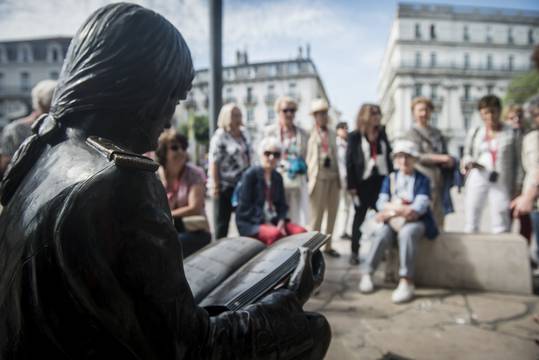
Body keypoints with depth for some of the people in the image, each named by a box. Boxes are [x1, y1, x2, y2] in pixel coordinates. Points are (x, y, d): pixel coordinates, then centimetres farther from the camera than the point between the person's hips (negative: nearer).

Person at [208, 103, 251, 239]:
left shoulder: (243, 134, 10)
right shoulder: (219, 137, -10)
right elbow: (214, 163, -14)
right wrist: (215, 185, -18)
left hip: (243, 184, 6)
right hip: (226, 185, -6)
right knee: (223, 219, 4)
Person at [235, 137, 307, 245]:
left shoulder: (277, 177, 15)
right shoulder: (250, 174, -4)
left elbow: (282, 204, 13)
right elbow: (245, 206, -10)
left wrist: (281, 222, -7)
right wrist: (266, 223, -16)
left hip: (274, 221, 6)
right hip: (250, 222, -6)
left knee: (301, 232, -17)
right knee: (275, 234, -35)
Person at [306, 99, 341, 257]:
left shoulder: (332, 134, 14)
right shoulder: (310, 133, -3)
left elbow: (335, 155, 17)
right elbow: (306, 156, -4)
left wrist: (339, 176, 13)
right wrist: (309, 175, -10)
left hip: (333, 177, 6)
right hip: (318, 177, -6)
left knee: (332, 212, 9)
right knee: (317, 214, -1)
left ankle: (328, 246, 21)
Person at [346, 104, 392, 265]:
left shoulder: (381, 133, 10)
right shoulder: (355, 136, -2)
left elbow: (388, 155, 13)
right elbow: (350, 161, -5)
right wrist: (351, 185, -10)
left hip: (381, 179, 3)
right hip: (363, 181, -3)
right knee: (360, 216, 4)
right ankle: (354, 251, 11)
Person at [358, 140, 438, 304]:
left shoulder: (422, 180, 1)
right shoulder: (390, 179, 11)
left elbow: (419, 207, -13)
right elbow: (381, 203, -1)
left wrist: (391, 209, -19)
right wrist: (401, 207, -18)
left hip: (416, 221, -3)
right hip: (394, 222, 3)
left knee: (406, 233, -35)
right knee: (381, 234, -28)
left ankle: (406, 282, -33)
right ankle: (367, 273, -17)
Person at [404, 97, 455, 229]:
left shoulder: (437, 133, 19)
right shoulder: (412, 133, 0)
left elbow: (444, 153, 24)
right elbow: (418, 156, -11)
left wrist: (450, 161, 1)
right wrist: (441, 158, -17)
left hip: (439, 179, 7)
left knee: (439, 216, 8)